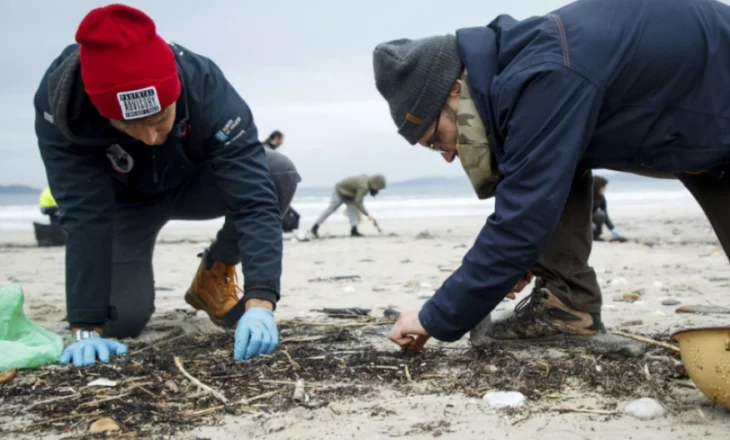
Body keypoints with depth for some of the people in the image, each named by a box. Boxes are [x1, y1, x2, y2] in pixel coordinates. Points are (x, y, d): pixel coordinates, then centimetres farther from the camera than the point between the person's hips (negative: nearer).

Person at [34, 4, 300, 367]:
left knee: (280, 174, -28)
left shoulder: (206, 88, -38)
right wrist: (86, 328, -42)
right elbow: (85, 217, -37)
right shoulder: (60, 104, -37)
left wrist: (260, 302, -55)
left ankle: (215, 272, -1)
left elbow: (253, 197, -44)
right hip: (124, 200, 0)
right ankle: (130, 277, 21)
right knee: (122, 320, -17)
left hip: (194, 184, 1)